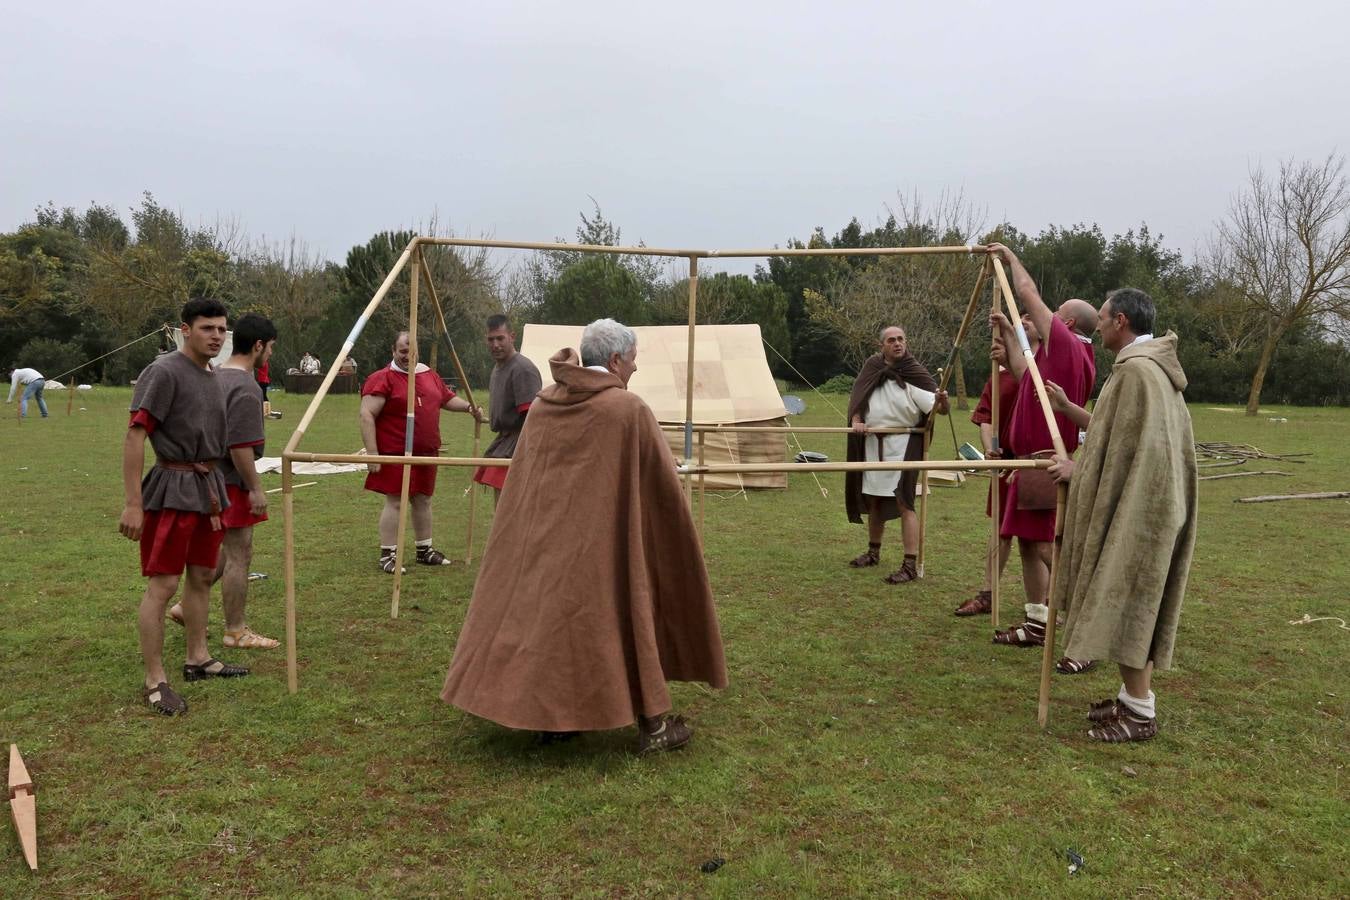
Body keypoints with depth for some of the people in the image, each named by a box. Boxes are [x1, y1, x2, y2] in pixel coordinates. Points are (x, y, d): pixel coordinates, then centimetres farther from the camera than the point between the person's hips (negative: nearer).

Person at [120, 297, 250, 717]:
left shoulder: (214, 377, 13)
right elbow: (134, 436, -17)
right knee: (163, 584, -5)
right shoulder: (164, 372, -12)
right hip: (173, 489, -8)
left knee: (202, 576, 15)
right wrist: (133, 504, -20)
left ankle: (198, 659, 27)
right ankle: (155, 681, 1)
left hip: (209, 486, 8)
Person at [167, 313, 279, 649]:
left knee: (229, 549, 22)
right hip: (233, 481, -10)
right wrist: (255, 488, -18)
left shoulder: (214, 376, 10)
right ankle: (236, 632, 10)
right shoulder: (246, 388, -20)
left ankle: (186, 606, 26)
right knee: (238, 555, 1)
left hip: (211, 477, 10)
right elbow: (240, 446, -24)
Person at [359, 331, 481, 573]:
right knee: (394, 502, -3)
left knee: (423, 500, 15)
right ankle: (387, 555, 7)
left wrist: (468, 407, 6)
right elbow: (367, 415, -15)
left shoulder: (430, 375, 12)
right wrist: (372, 453, -19)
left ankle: (425, 549, 28)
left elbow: (448, 398, 26)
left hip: (426, 453, 7)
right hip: (395, 454, -7)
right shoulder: (382, 379, -10)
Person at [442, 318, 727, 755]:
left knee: (549, 613, 17)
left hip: (545, 537, 6)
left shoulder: (543, 404, 4)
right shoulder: (629, 409, -13)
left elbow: (526, 478, 13)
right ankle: (652, 724, 14)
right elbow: (663, 483, -7)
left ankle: (549, 717, 22)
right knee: (630, 618, 6)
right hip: (604, 542, -5)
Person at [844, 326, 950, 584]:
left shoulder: (913, 373, -9)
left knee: (903, 502, -13)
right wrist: (856, 421, -10)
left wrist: (941, 402, -38)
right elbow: (857, 398, 8)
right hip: (872, 443, 6)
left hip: (903, 443, -5)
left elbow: (936, 407, -16)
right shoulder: (872, 367, 6)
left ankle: (911, 565, -11)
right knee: (874, 500, 18)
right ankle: (873, 552, 36)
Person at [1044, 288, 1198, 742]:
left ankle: (1140, 713, 5)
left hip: (1135, 507, -11)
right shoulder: (1151, 365, 14)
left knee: (1127, 603, -3)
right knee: (1130, 606, 16)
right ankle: (1134, 696, 24)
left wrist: (1078, 468, -8)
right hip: (1142, 502, 11)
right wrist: (1068, 407, 25)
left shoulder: (1135, 370, -19)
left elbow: (1126, 449, -21)